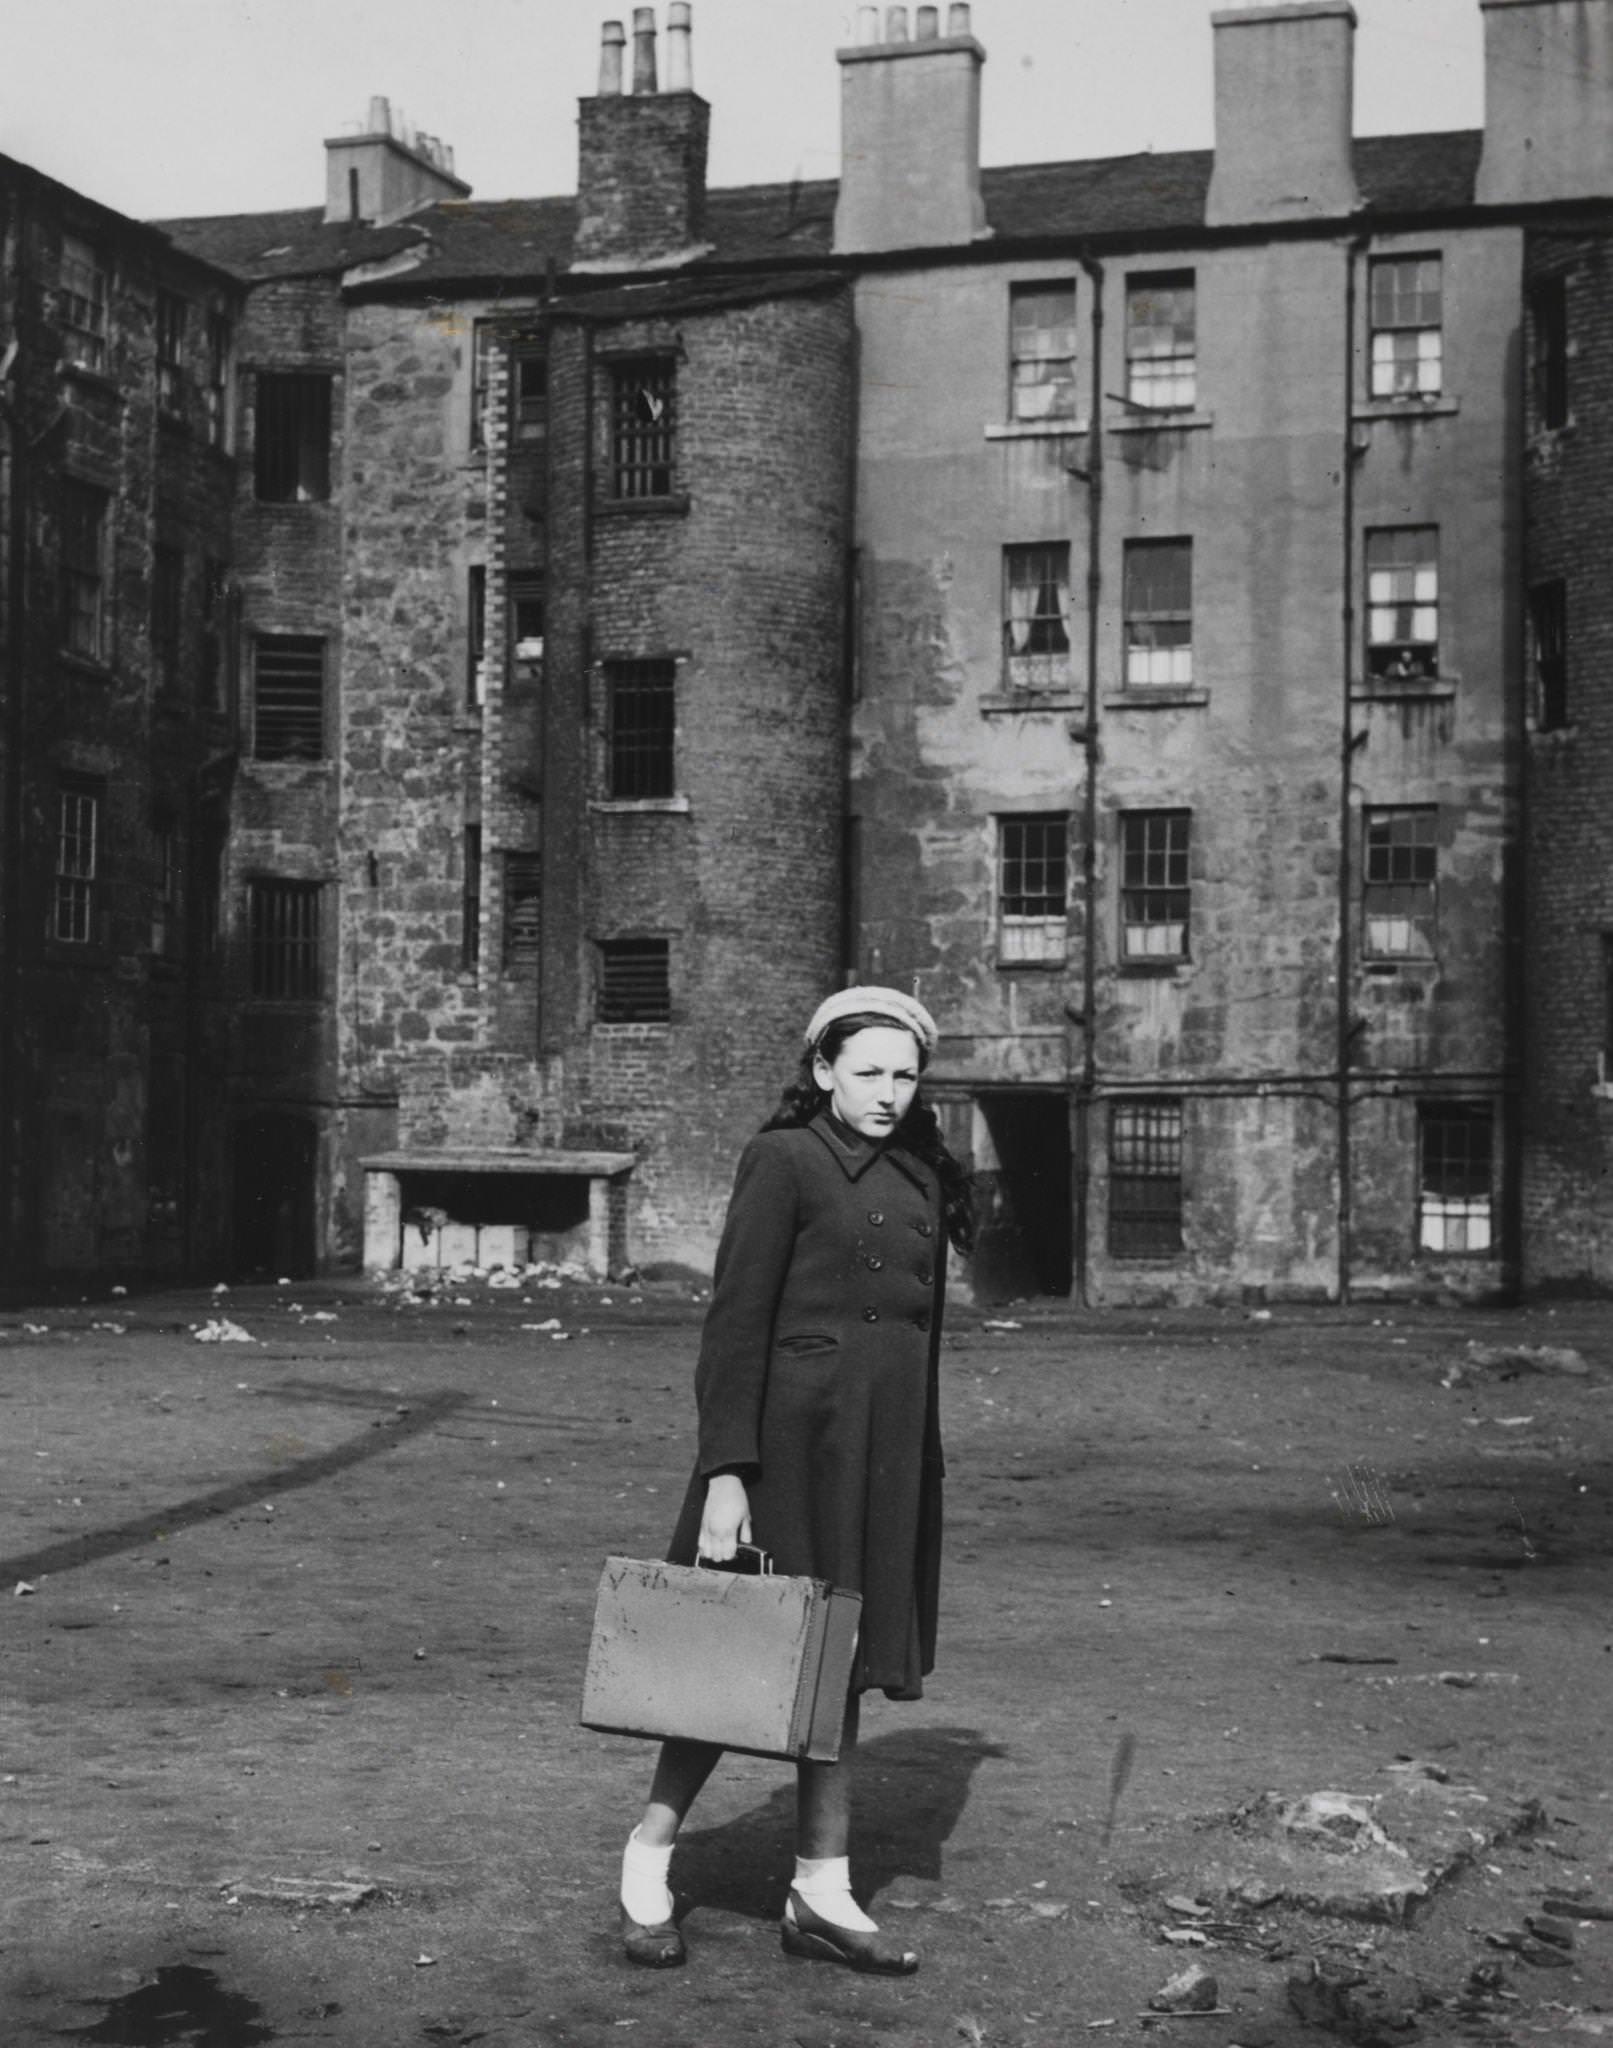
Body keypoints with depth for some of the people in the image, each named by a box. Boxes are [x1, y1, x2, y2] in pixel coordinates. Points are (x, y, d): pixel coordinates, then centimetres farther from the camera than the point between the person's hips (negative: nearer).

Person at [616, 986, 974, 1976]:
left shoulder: (920, 1179, 12)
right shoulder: (783, 1161, -9)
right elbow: (736, 1324, -13)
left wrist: (920, 1467, 15)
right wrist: (725, 1473, -19)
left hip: (888, 1454, 7)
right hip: (793, 1438, -7)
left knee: (840, 1665, 11)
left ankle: (822, 1894, 19)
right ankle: (648, 1859, 17)